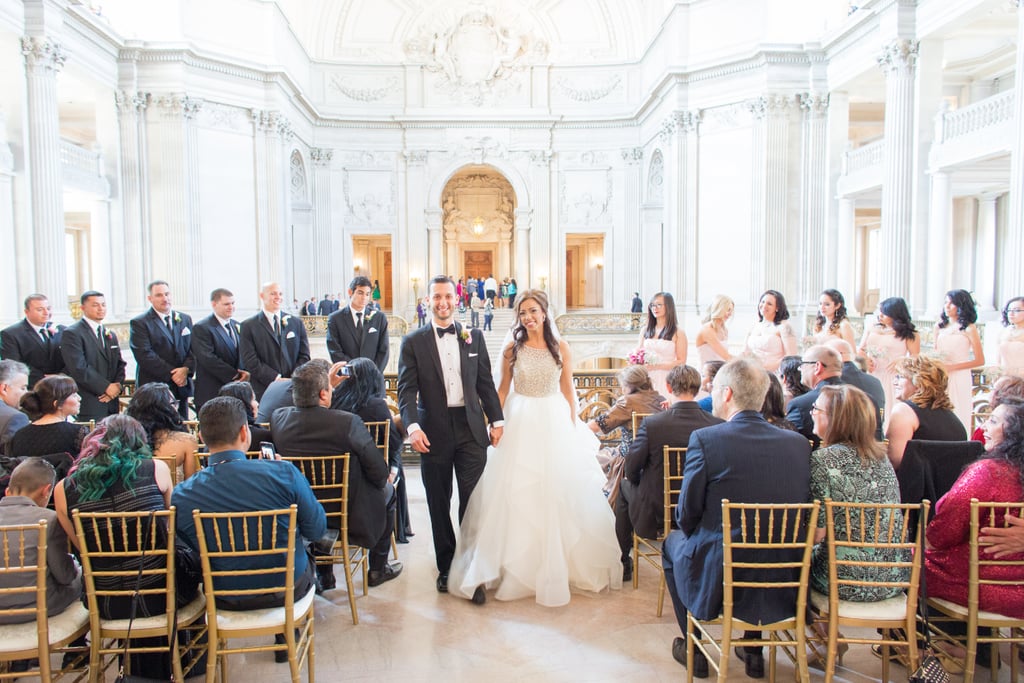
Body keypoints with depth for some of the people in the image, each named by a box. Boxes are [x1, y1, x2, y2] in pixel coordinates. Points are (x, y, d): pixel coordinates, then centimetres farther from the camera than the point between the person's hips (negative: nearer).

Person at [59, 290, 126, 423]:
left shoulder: (110, 335, 21)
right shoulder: (72, 334, -3)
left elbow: (120, 364, 17)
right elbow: (79, 368, -13)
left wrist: (117, 385, -3)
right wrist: (106, 387, -13)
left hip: (111, 404, 6)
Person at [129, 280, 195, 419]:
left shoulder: (185, 319, 15)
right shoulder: (139, 323, -1)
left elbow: (193, 349, 10)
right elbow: (145, 356, -10)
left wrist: (186, 369, -10)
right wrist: (171, 374, -15)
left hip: (182, 386, 5)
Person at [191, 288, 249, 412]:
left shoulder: (237, 326, 16)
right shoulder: (201, 328, -7)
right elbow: (208, 359, -17)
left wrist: (245, 373, -6)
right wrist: (234, 375, -16)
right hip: (211, 394, -6)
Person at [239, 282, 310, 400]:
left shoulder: (296, 323, 13)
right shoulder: (249, 326, 3)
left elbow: (304, 355, 9)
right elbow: (250, 361, -5)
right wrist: (276, 378, -14)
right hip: (263, 392, -2)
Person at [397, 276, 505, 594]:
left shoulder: (474, 337, 8)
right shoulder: (413, 342, 1)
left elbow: (485, 383, 9)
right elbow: (407, 389, -5)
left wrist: (497, 420, 2)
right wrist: (413, 427, -18)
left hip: (471, 429, 1)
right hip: (434, 433, -1)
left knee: (474, 502, 0)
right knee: (439, 506, 9)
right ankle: (446, 567, 23)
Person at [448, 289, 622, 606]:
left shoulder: (561, 347, 1)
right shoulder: (512, 349, 0)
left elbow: (568, 389, 6)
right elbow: (502, 390, 6)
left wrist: (574, 424, 2)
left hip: (555, 422, 1)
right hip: (521, 424, 0)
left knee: (559, 492, 6)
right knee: (517, 493, 2)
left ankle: (560, 563, 24)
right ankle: (519, 564, 14)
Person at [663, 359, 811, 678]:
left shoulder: (704, 439, -17)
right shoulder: (799, 443, -4)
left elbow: (686, 515, -10)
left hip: (714, 586, -4)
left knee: (673, 541, 27)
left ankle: (693, 650, 35)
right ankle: (754, 648, 40)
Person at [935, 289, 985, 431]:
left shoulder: (968, 329, -1)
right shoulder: (940, 326, 12)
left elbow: (980, 360, -4)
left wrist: (952, 367, -11)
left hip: (959, 378, -4)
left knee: (958, 415, -4)